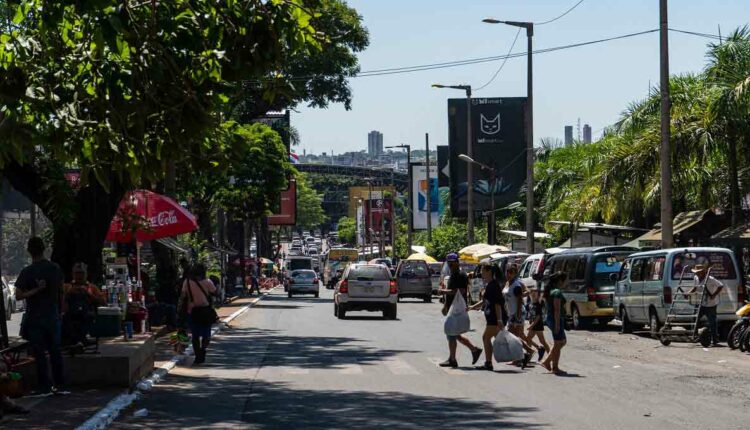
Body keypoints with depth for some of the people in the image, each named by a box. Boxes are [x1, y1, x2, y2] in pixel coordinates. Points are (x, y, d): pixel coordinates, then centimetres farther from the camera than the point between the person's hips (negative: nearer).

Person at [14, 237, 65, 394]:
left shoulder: (27, 272, -13)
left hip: (34, 318, -4)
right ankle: (58, 384, 18)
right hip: (53, 316, 4)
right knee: (55, 351, 13)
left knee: (39, 353, 1)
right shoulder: (56, 269, 0)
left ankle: (45, 387, 3)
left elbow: (18, 296, -19)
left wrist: (36, 290, -16)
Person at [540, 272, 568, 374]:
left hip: (550, 319, 10)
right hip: (556, 319, -10)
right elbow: (557, 309, -21)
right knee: (558, 344, -1)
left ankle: (546, 361, 17)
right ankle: (555, 368, 5)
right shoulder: (557, 292, -16)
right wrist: (557, 324, -22)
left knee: (562, 341, 18)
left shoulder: (550, 291, 14)